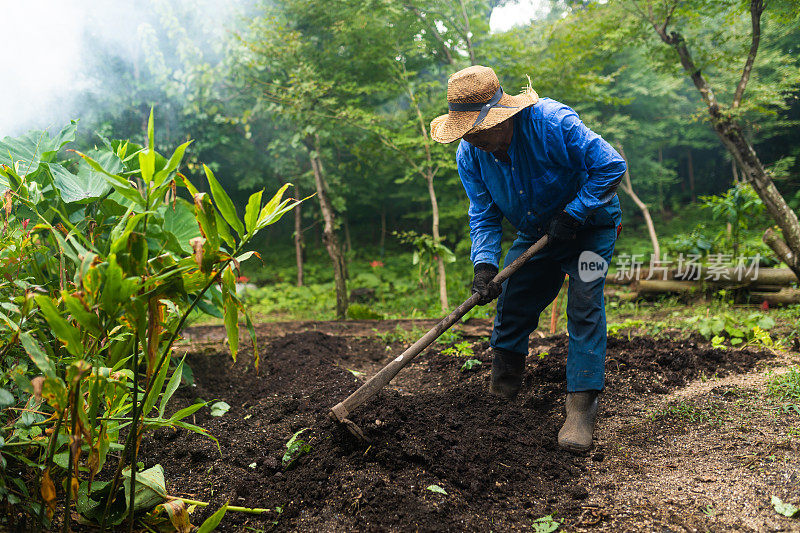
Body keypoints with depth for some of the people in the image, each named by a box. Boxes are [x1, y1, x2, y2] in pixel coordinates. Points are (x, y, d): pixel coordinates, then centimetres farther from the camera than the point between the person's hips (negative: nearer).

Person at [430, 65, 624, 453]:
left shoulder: (552, 122, -31)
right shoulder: (469, 153, -15)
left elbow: (612, 165, -26)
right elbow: (483, 216, -11)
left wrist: (572, 215, -28)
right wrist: (484, 263, -27)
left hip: (589, 226, -5)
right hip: (535, 236, 5)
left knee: (585, 304, -18)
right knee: (510, 307, 3)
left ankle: (581, 407, -14)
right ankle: (500, 397, 19)